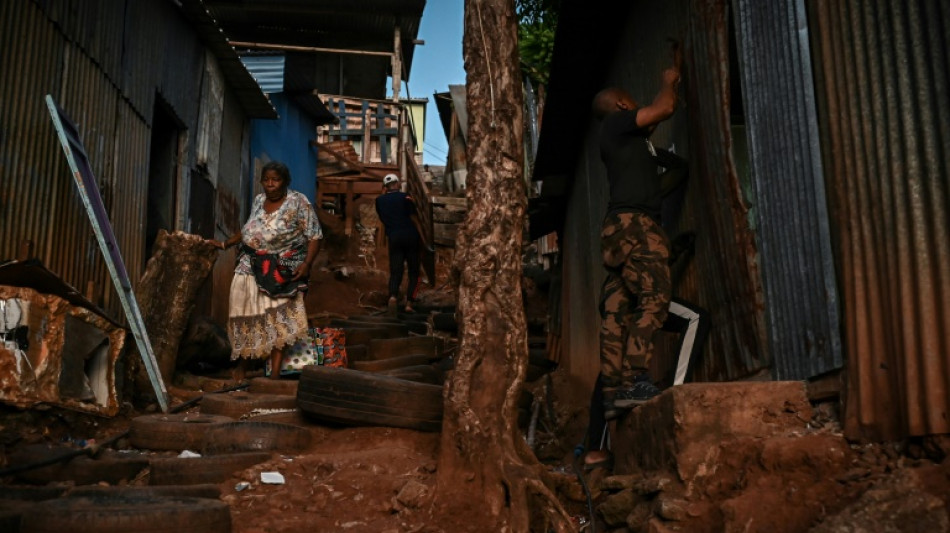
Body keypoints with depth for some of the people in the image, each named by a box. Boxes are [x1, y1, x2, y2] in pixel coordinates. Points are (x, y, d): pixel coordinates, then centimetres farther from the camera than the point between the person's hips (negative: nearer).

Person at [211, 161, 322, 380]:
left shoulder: (298, 203, -9)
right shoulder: (258, 200, 8)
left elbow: (314, 237, -11)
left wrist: (306, 264, -22)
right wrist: (225, 244, 20)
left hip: (282, 271, -5)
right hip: (251, 266, 5)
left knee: (278, 319, -10)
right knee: (246, 316, 8)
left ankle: (275, 373, -6)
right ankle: (241, 365, 25)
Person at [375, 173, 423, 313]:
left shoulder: (379, 200, 9)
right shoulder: (405, 197, -2)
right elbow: (414, 218, -5)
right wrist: (422, 236, 0)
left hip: (394, 238, 2)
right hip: (410, 236, -2)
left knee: (395, 271, 2)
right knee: (414, 272, 7)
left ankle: (393, 295, -27)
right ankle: (409, 303, -3)